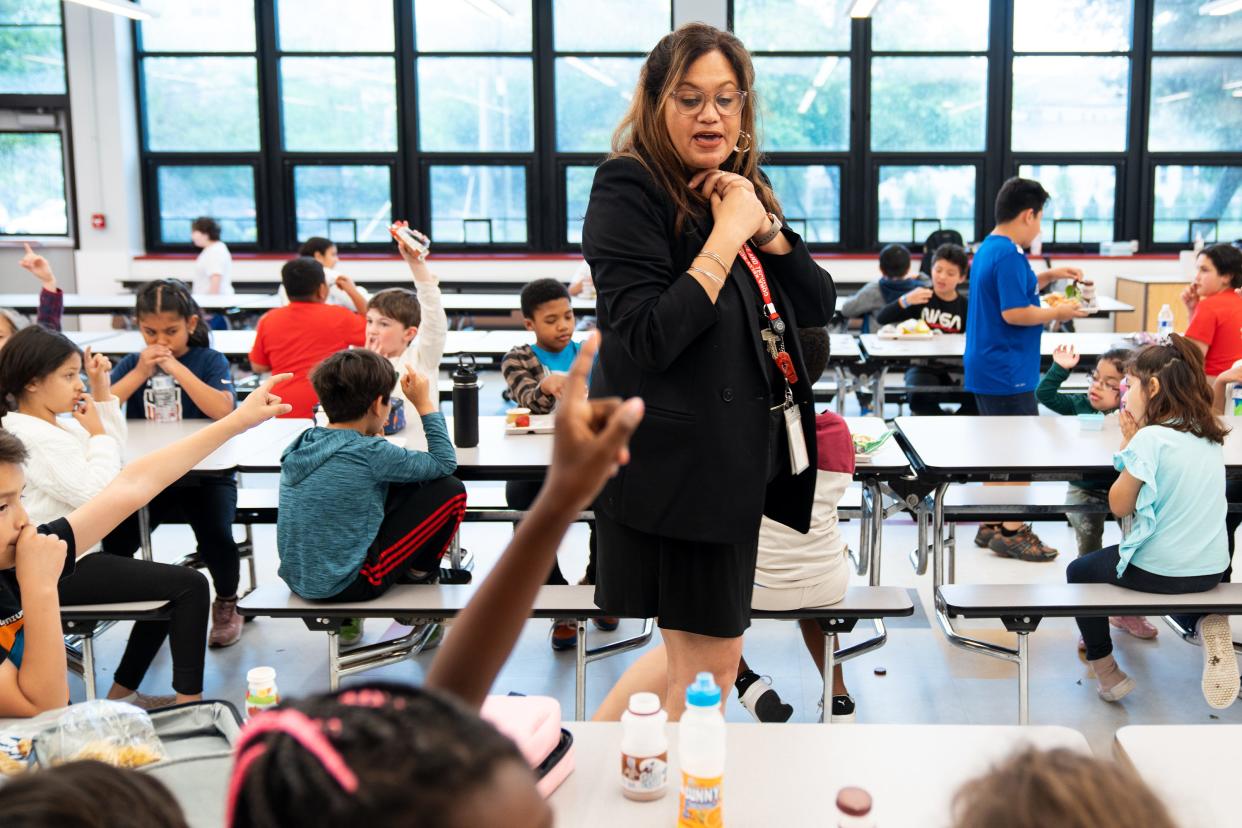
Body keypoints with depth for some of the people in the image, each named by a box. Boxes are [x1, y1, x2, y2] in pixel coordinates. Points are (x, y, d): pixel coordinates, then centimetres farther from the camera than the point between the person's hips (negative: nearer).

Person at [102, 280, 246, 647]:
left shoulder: (210, 360, -1)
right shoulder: (132, 364, 6)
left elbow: (222, 410, -19)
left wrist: (176, 368, -20)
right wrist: (140, 373, -13)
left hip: (205, 474, -3)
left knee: (215, 535, -27)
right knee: (110, 543, -17)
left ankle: (226, 605, 5)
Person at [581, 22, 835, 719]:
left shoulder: (744, 186, 12)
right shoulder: (628, 189, -11)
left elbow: (818, 307, 8)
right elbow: (650, 337, -22)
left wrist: (765, 226, -7)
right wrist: (728, 235, -20)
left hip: (738, 453, 8)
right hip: (678, 460, -8)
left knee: (716, 649, 17)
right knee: (709, 660, -3)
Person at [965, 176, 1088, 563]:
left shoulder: (988, 248, 13)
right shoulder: (1008, 254, -19)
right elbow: (1013, 312, -24)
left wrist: (1050, 276, 19)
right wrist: (1057, 313, -11)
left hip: (987, 368, 10)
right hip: (1007, 370, -10)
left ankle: (991, 525, 22)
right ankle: (1013, 532, 3)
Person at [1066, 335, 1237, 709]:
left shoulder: (1150, 438, -18)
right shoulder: (1210, 436, 4)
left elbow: (1119, 506, -9)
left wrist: (1129, 442, -4)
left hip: (1160, 571, -6)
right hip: (1213, 569, 6)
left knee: (1079, 572, 20)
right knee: (1177, 588, 41)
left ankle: (1107, 674, 19)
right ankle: (1205, 623, 7)